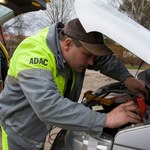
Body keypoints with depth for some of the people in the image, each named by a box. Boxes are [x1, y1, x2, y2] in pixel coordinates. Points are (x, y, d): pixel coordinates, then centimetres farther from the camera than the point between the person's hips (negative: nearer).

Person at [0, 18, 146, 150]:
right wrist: (105, 120, -46)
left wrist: (126, 77, -13)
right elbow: (48, 106, -46)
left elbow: (105, 58, 6)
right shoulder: (33, 54, -34)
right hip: (17, 130, -6)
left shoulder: (77, 49, -11)